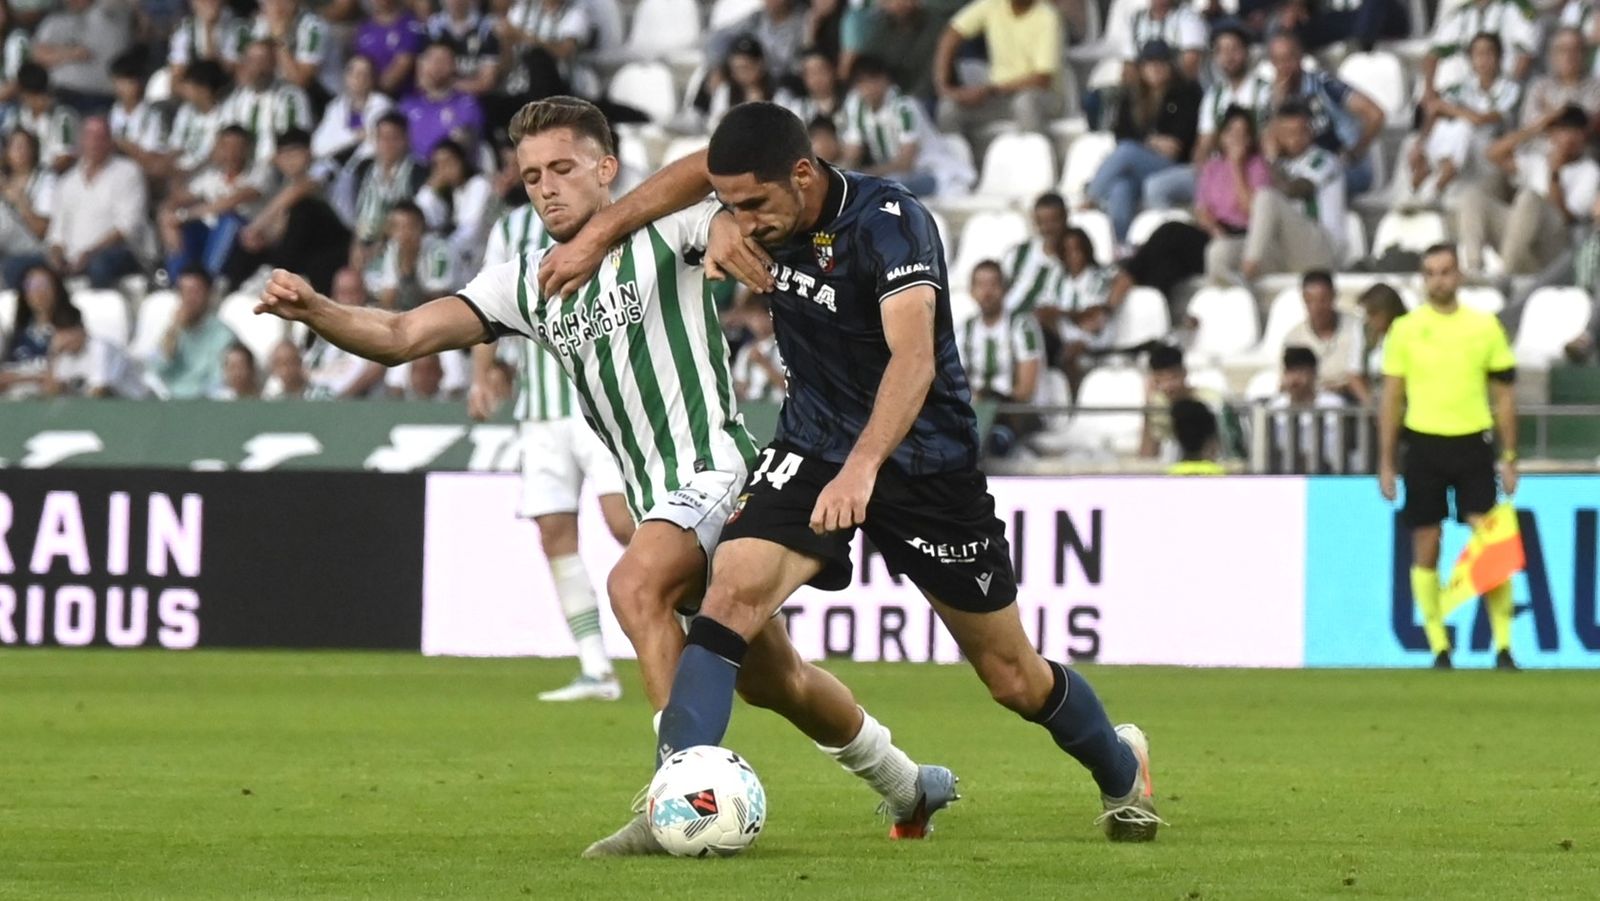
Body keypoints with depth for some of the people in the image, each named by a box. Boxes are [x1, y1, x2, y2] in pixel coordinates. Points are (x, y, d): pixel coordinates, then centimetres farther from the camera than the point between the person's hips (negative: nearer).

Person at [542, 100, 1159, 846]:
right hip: (812, 448, 4)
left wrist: (862, 467, -55)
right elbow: (700, 168, 15)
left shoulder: (889, 221, -28)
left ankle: (1121, 769, 37)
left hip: (927, 462, -4)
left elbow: (914, 356, -41)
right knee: (734, 586, -25)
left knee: (1013, 678, 8)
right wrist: (597, 237, 11)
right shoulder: (766, 197, -9)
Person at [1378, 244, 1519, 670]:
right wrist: (1386, 463, 3)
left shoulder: (1485, 326, 4)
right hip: (1424, 444, 1)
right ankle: (1439, 649, 11)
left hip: (1472, 443, -1)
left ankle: (1503, 647, -4)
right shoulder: (1406, 329, 3)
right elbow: (1392, 399, 7)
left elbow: (1504, 395, 8)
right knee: (1425, 550, 2)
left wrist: (1509, 458, 4)